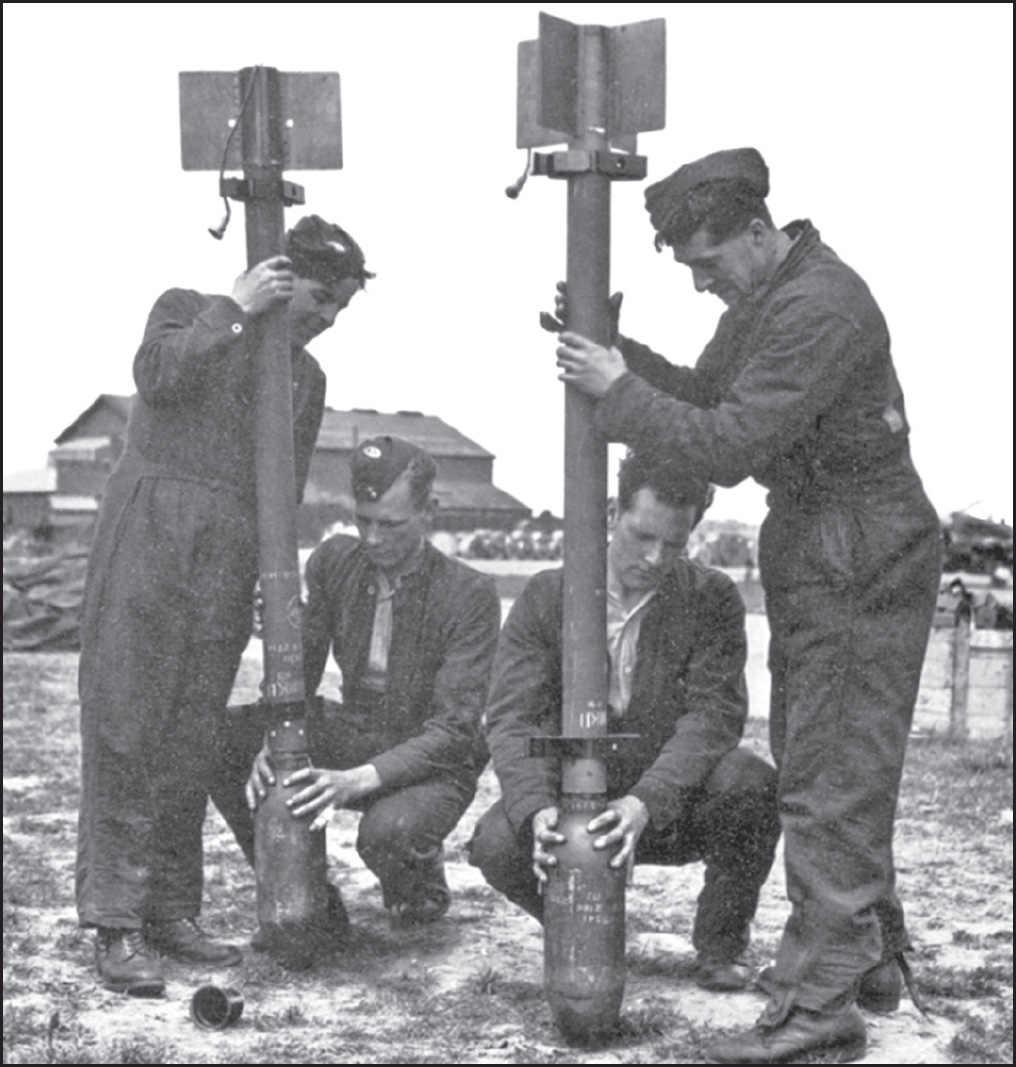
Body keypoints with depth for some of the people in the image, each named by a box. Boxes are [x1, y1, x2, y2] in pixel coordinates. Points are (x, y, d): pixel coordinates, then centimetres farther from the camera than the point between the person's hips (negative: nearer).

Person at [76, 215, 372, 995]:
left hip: (229, 556, 5)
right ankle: (116, 922, -9)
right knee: (124, 727, -9)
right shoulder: (186, 311, 9)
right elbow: (157, 376, -12)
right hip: (149, 531, -4)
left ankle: (171, 910, 9)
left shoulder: (307, 376, 21)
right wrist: (237, 307, -8)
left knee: (192, 743, 2)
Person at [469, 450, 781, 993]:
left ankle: (721, 943, -4)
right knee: (496, 844, -29)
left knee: (752, 784, -32)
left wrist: (646, 802, -39)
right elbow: (511, 718, -15)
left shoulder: (712, 599, -9)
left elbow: (714, 714, -21)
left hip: (674, 805, 0)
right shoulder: (546, 596, -7)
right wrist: (537, 810, -36)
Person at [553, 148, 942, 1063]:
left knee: (831, 783, -7)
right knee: (812, 766, 16)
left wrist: (619, 393, -17)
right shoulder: (763, 299, 10)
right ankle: (873, 959, 29)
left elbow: (730, 447, -24)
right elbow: (704, 394, 14)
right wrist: (617, 353, 0)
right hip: (811, 555, 10)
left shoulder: (819, 310, -22)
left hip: (862, 566, -10)